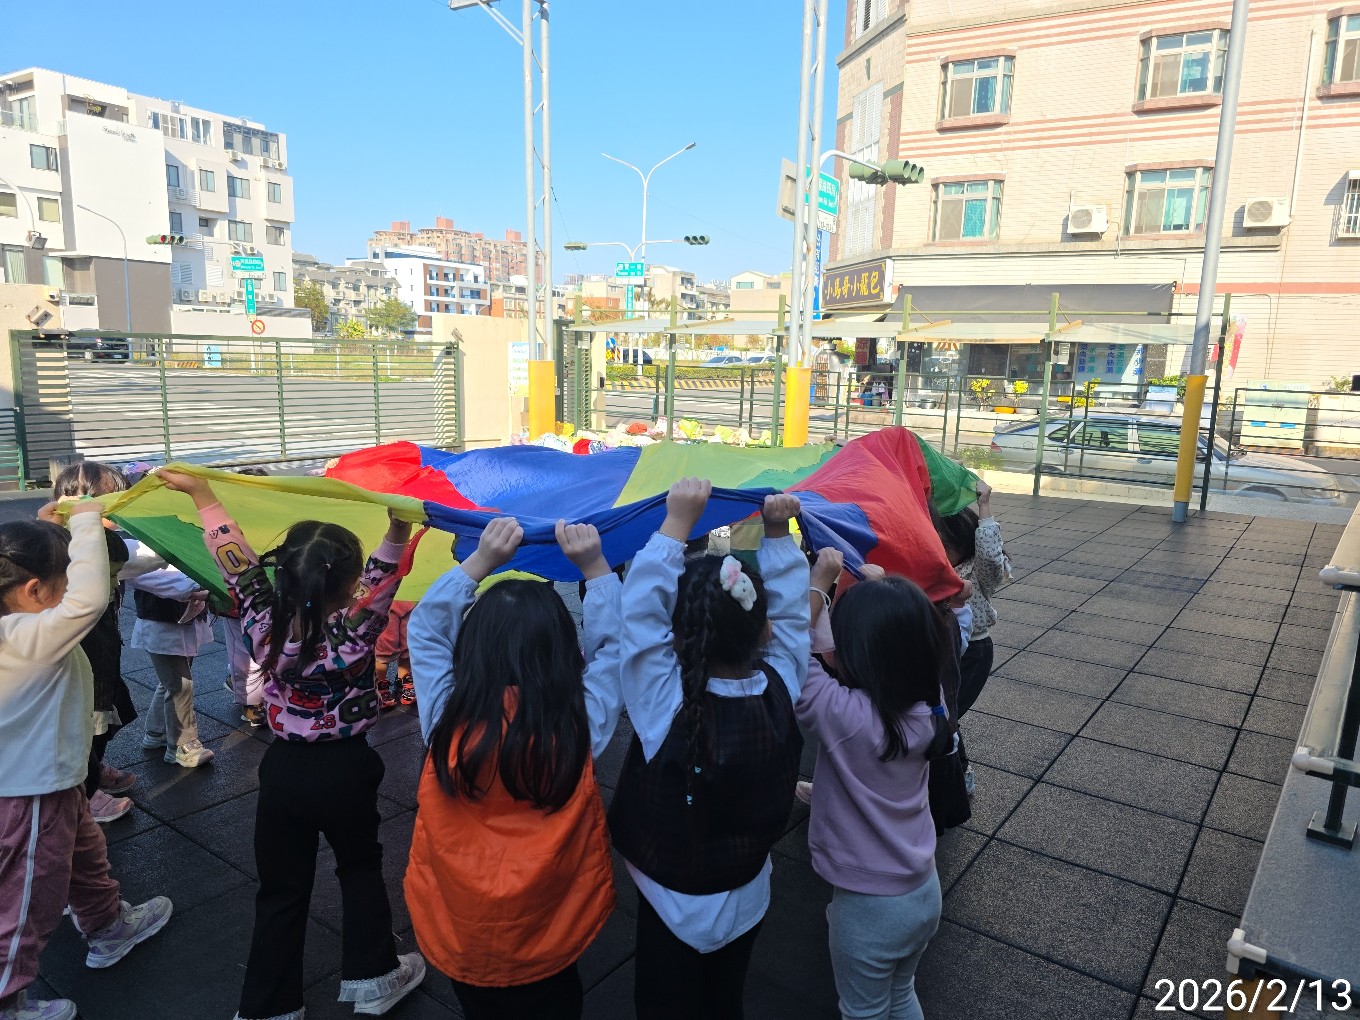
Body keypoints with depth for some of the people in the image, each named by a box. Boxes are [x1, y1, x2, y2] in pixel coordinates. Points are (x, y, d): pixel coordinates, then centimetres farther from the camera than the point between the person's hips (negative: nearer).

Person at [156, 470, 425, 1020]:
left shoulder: (264, 625, -17)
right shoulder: (355, 635, -27)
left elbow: (239, 562, -6)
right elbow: (382, 576, -20)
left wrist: (202, 495, 5)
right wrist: (400, 528, -34)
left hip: (283, 769, 3)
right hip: (345, 771, -2)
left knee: (281, 891, 18)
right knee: (360, 871, 22)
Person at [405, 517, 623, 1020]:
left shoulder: (447, 717, -22)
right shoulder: (582, 723, -24)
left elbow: (425, 627, -6)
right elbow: (613, 644, -7)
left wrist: (480, 561, -10)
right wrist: (596, 568, -9)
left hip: (455, 935, 1)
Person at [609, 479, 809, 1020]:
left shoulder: (666, 705, -33)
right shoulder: (780, 691, -22)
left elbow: (641, 610, -29)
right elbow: (792, 615, -7)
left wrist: (677, 523, -27)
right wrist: (778, 533, -9)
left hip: (674, 908, -3)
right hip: (747, 898, 4)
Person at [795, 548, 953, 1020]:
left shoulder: (846, 716, -32)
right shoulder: (926, 704, -13)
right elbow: (900, 635, 4)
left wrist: (819, 580, -18)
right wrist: (880, 595, -6)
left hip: (870, 907, -6)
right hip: (925, 892, 6)